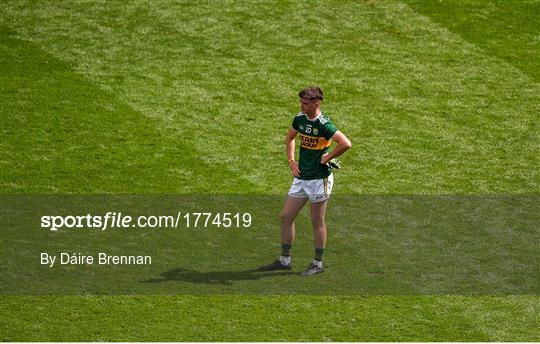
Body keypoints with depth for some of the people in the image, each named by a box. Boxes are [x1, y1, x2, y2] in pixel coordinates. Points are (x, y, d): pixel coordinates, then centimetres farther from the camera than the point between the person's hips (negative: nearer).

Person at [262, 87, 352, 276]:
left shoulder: (323, 124, -19)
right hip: (301, 177, 8)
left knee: (317, 222, 3)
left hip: (319, 178, -8)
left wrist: (327, 158, -19)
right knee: (286, 217, 9)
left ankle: (318, 264, 16)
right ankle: (285, 260, 21)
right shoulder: (300, 119, 4)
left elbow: (346, 143, -30)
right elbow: (289, 138, 24)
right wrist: (291, 161, 12)